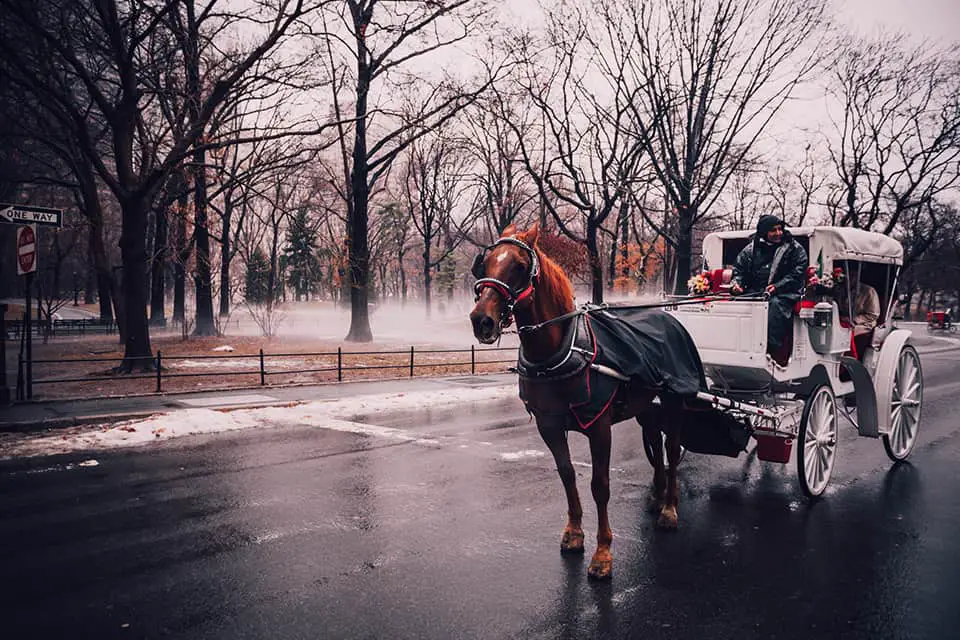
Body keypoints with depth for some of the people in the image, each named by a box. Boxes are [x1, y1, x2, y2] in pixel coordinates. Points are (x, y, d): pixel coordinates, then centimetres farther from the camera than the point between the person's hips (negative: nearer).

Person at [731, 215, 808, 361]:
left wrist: (777, 287, -16)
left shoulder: (794, 249, 8)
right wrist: (737, 283, -4)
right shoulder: (751, 249, 17)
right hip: (754, 292, 3)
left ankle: (772, 350, -40)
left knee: (776, 305, -36)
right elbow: (739, 269, 19)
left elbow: (797, 274, -2)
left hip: (783, 294, -3)